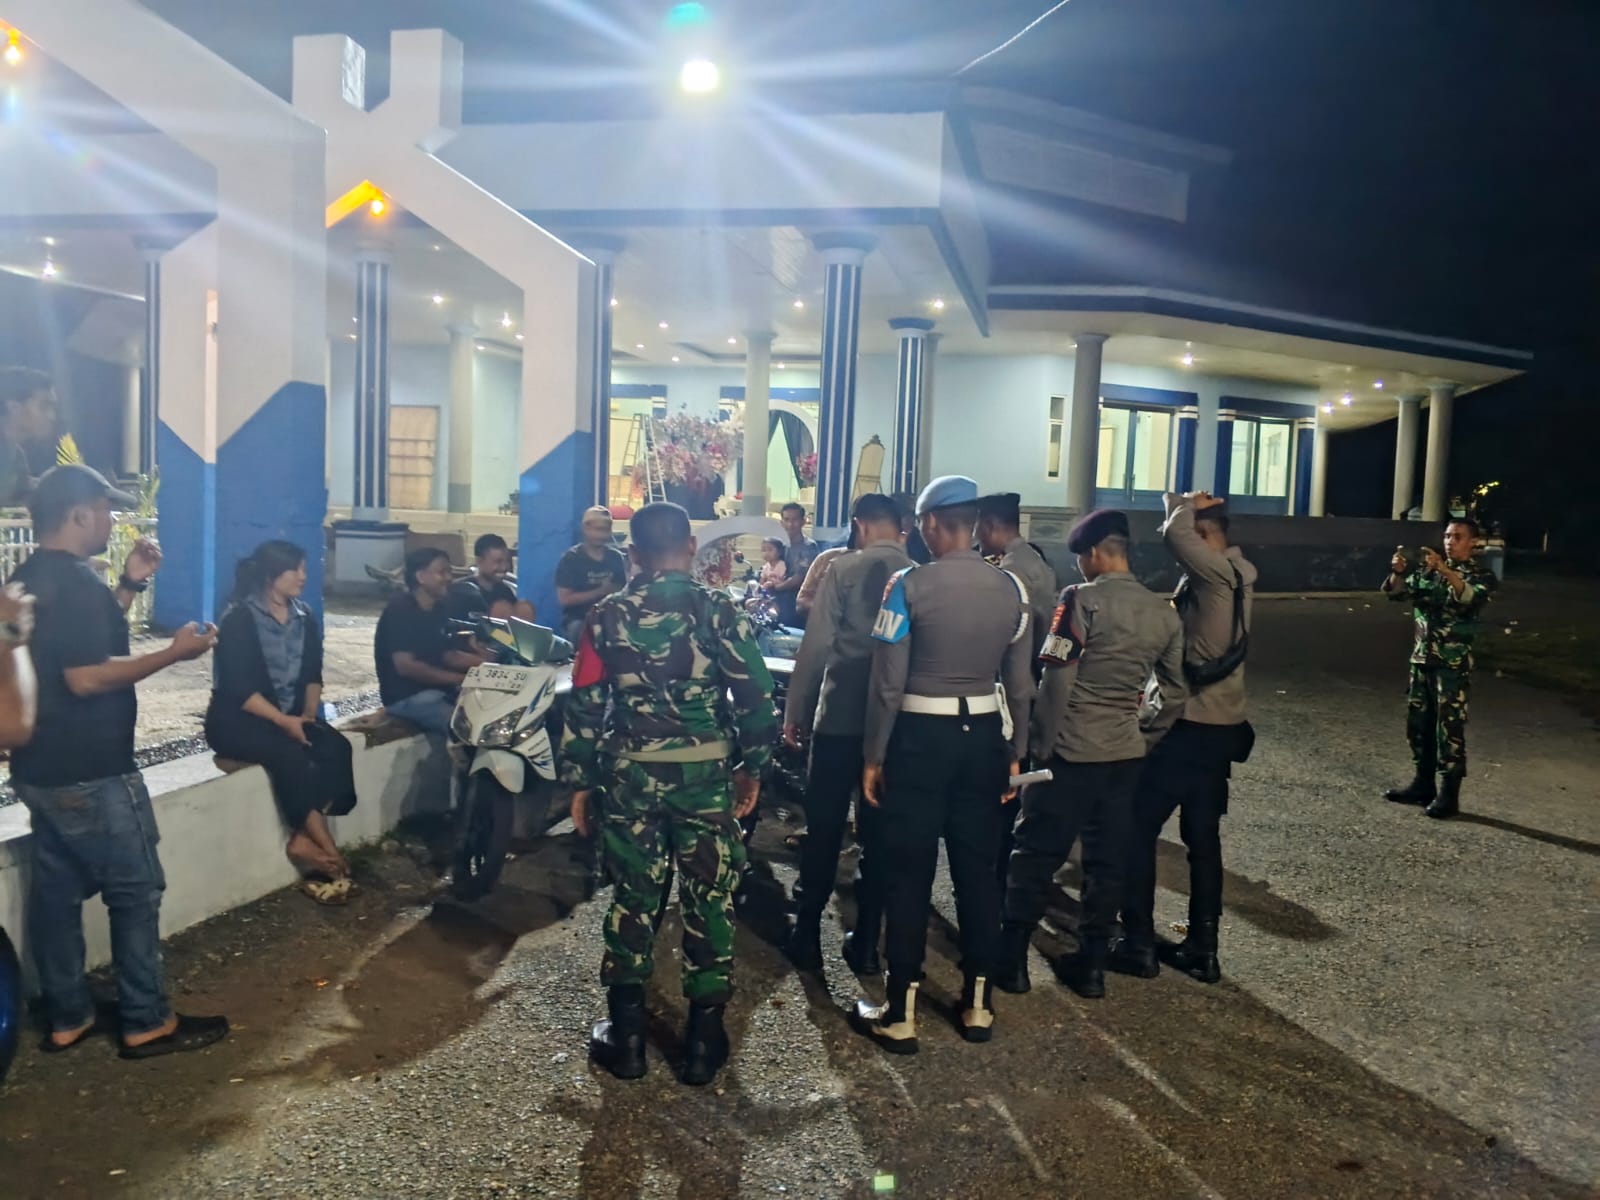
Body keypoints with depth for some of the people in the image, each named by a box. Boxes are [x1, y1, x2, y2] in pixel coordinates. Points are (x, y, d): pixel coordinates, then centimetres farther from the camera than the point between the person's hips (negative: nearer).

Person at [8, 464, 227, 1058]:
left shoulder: (30, 579, 11)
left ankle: (67, 1019, 24)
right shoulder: (75, 581, -21)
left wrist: (130, 585, 15)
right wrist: (174, 652, -21)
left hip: (40, 767, 10)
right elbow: (87, 677, -27)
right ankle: (147, 1023, 9)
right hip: (89, 774, -10)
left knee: (56, 889, 14)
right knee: (136, 892, 0)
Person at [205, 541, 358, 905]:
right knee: (290, 755, -32)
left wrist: (308, 715, -9)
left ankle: (304, 840, -21)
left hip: (290, 716, 6)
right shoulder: (240, 619, -12)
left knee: (336, 747, -22)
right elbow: (238, 688, -18)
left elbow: (312, 674, 8)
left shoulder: (304, 618, 8)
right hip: (236, 720, -6)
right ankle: (326, 847, -22)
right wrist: (284, 721, -23)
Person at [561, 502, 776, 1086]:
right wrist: (753, 767, 5)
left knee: (633, 899, 13)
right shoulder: (719, 611, -6)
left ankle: (625, 1037, 21)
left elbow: (584, 707, 0)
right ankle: (704, 1039, 18)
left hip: (630, 776, 2)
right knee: (709, 901, 10)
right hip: (707, 776, -1)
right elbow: (756, 697, -7)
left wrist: (579, 782, 9)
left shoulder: (607, 616, -2)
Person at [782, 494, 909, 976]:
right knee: (878, 832, 11)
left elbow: (816, 646, -8)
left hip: (840, 716, -2)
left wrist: (794, 710, 0)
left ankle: (808, 935, 16)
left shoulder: (846, 569, -6)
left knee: (824, 828, 9)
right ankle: (866, 942, 17)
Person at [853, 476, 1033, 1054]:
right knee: (977, 869, 14)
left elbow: (888, 683, -11)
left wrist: (873, 756, -2)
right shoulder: (1011, 588, 0)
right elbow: (1020, 684, 5)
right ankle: (978, 1003, 25)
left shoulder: (910, 585, -12)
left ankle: (901, 1012, 13)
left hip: (920, 736, -4)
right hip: (982, 735, 4)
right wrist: (1016, 753, 15)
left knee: (910, 873, 5)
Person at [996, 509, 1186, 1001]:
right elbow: (1175, 690, 11)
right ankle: (1092, 963, 20)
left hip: (1071, 751, -5)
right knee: (1107, 860, 13)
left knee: (1036, 853, 6)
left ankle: (1012, 958, 11)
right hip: (1126, 754, 5)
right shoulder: (1163, 612, 5)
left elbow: (1057, 681, -14)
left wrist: (1042, 743, -7)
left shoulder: (1082, 600, -13)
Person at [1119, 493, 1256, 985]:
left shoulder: (1216, 571, -16)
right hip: (1219, 723, 9)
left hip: (1189, 724, -9)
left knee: (1137, 828, 1)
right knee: (1203, 836, 13)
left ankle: (1138, 944, 6)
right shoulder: (1236, 574, 11)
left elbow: (1175, 535, -31)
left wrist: (1184, 504, -12)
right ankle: (1202, 947, 19)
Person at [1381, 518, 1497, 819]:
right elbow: (1397, 592, 3)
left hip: (1454, 662, -6)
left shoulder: (1482, 575, -4)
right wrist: (1398, 571, -17)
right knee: (1417, 722, 11)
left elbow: (1471, 597, -25)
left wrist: (1445, 571, -38)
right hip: (1422, 656, 6)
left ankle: (1448, 794, 1)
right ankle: (1423, 784, 22)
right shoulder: (1428, 567, 10)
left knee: (1450, 727, -5)